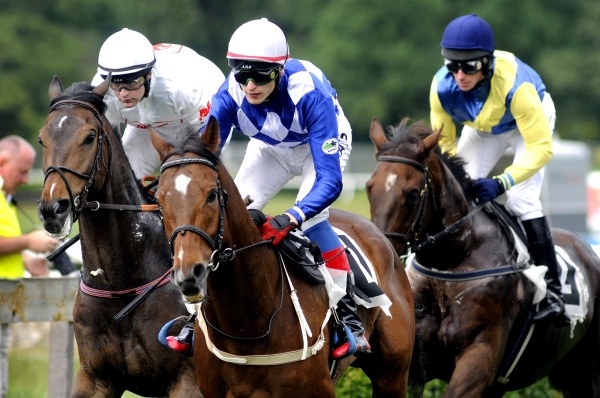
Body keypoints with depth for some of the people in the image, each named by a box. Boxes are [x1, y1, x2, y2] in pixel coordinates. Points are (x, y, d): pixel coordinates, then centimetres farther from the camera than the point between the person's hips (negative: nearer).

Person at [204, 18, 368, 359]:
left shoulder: (309, 93, -43)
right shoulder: (230, 96, -32)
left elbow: (329, 179, -45)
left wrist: (290, 219, -61)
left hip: (321, 144, -4)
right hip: (270, 148, 4)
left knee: (310, 217, -27)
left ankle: (348, 318, -15)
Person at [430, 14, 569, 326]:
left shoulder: (514, 85, -44)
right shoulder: (442, 87, -31)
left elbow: (541, 147, -39)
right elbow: (443, 140, -12)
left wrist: (501, 183, -47)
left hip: (530, 121, -5)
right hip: (481, 130, 5)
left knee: (522, 200, -21)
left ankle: (551, 292, -18)